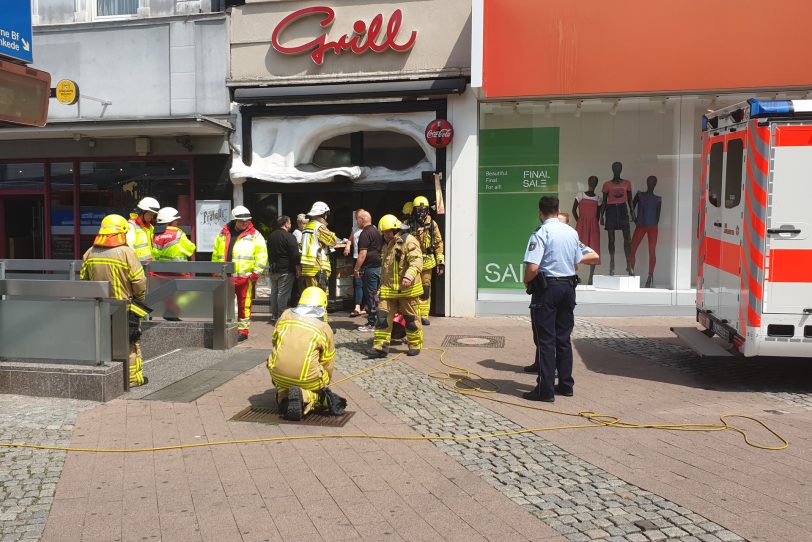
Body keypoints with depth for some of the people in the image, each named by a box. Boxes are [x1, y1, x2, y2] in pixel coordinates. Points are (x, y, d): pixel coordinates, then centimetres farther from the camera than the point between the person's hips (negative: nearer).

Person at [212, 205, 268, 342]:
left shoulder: (254, 235, 0)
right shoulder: (223, 234, 11)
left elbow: (262, 255, -4)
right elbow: (216, 254, 19)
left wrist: (256, 272, -9)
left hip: (245, 277, -4)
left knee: (244, 305, 1)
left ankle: (243, 330, 11)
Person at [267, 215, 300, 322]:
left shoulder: (271, 236, 12)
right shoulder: (289, 237, -14)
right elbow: (295, 255, -17)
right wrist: (297, 265, -5)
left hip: (273, 269, 7)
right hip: (286, 270, -7)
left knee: (274, 292, 13)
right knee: (283, 293, -6)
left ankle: (274, 315, 17)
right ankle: (281, 316, -6)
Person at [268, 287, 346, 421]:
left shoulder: (285, 316, 6)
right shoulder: (325, 329, 1)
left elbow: (274, 340, 17)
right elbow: (327, 364, 10)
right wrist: (325, 384, 29)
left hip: (277, 374, 3)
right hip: (306, 378, -2)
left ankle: (283, 395, 0)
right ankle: (305, 397, -9)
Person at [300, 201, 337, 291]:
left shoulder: (307, 227, 17)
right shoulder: (319, 227, -10)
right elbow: (332, 241, -9)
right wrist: (331, 233, 7)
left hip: (307, 268, 9)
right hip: (318, 268, -9)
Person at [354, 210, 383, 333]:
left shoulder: (365, 233, -13)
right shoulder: (377, 231, 16)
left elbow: (363, 254, -19)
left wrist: (356, 269, -14)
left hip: (370, 268, -9)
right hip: (379, 266, 9)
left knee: (370, 296, -4)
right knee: (376, 295, 13)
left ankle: (371, 324, 0)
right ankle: (378, 321, 18)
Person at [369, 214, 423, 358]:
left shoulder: (409, 241, -9)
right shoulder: (386, 244, 19)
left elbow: (417, 261, -22)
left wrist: (409, 276, -37)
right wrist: (383, 284, 30)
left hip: (407, 289, -7)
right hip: (388, 289, 7)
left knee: (411, 318, 5)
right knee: (383, 317, -3)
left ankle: (415, 345, 20)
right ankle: (380, 346, -1)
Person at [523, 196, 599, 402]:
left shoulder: (541, 233, -14)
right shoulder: (572, 232, 7)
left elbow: (533, 267, -22)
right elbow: (577, 262, 13)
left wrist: (527, 281, -4)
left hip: (546, 287, -6)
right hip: (569, 286, 6)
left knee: (545, 340, -2)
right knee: (564, 338, 15)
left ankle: (545, 390, 0)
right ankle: (565, 384, 23)